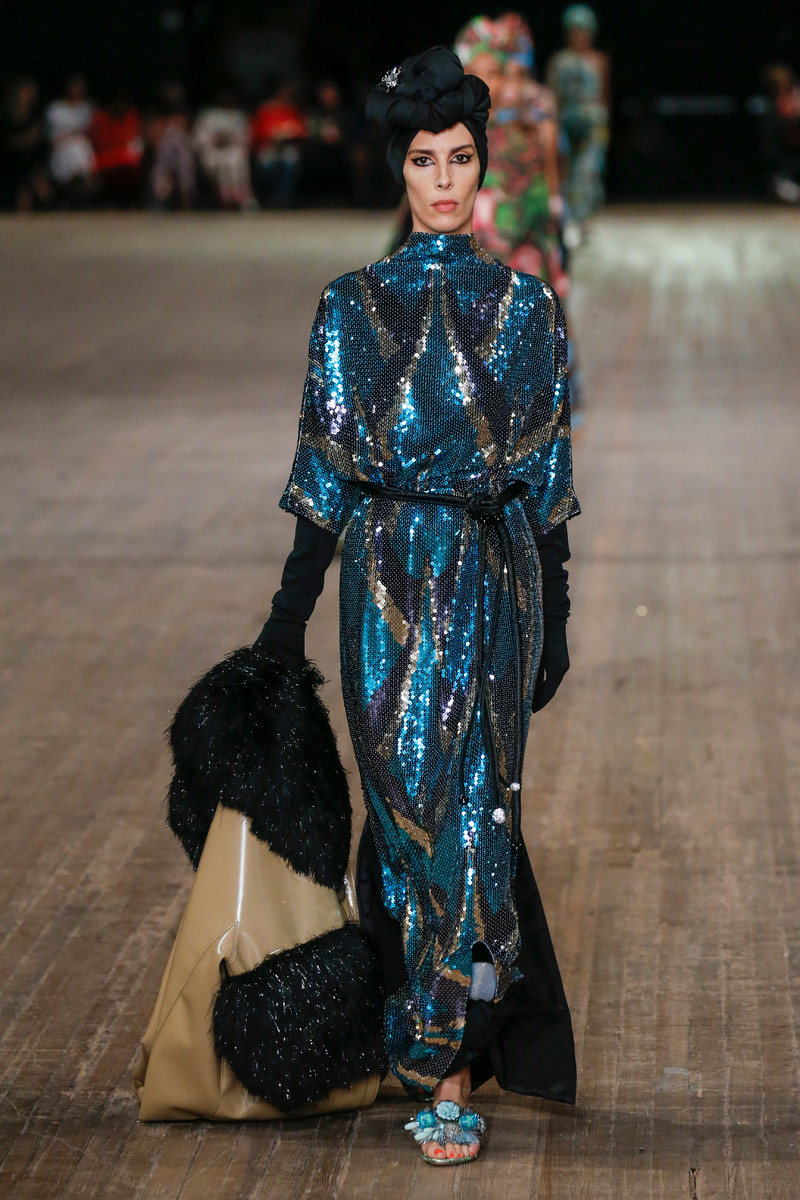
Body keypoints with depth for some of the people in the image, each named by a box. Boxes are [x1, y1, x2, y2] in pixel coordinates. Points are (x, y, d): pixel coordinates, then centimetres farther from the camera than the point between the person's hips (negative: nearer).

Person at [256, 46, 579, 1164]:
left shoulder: (528, 306, 2)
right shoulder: (353, 305, 3)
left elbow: (549, 480, 3)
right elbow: (326, 466, 4)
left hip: (497, 579, -1)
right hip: (389, 579, 1)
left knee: (471, 808, -2)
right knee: (407, 801, 2)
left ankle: (450, 1071, 2)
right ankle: (453, 1044, 12)